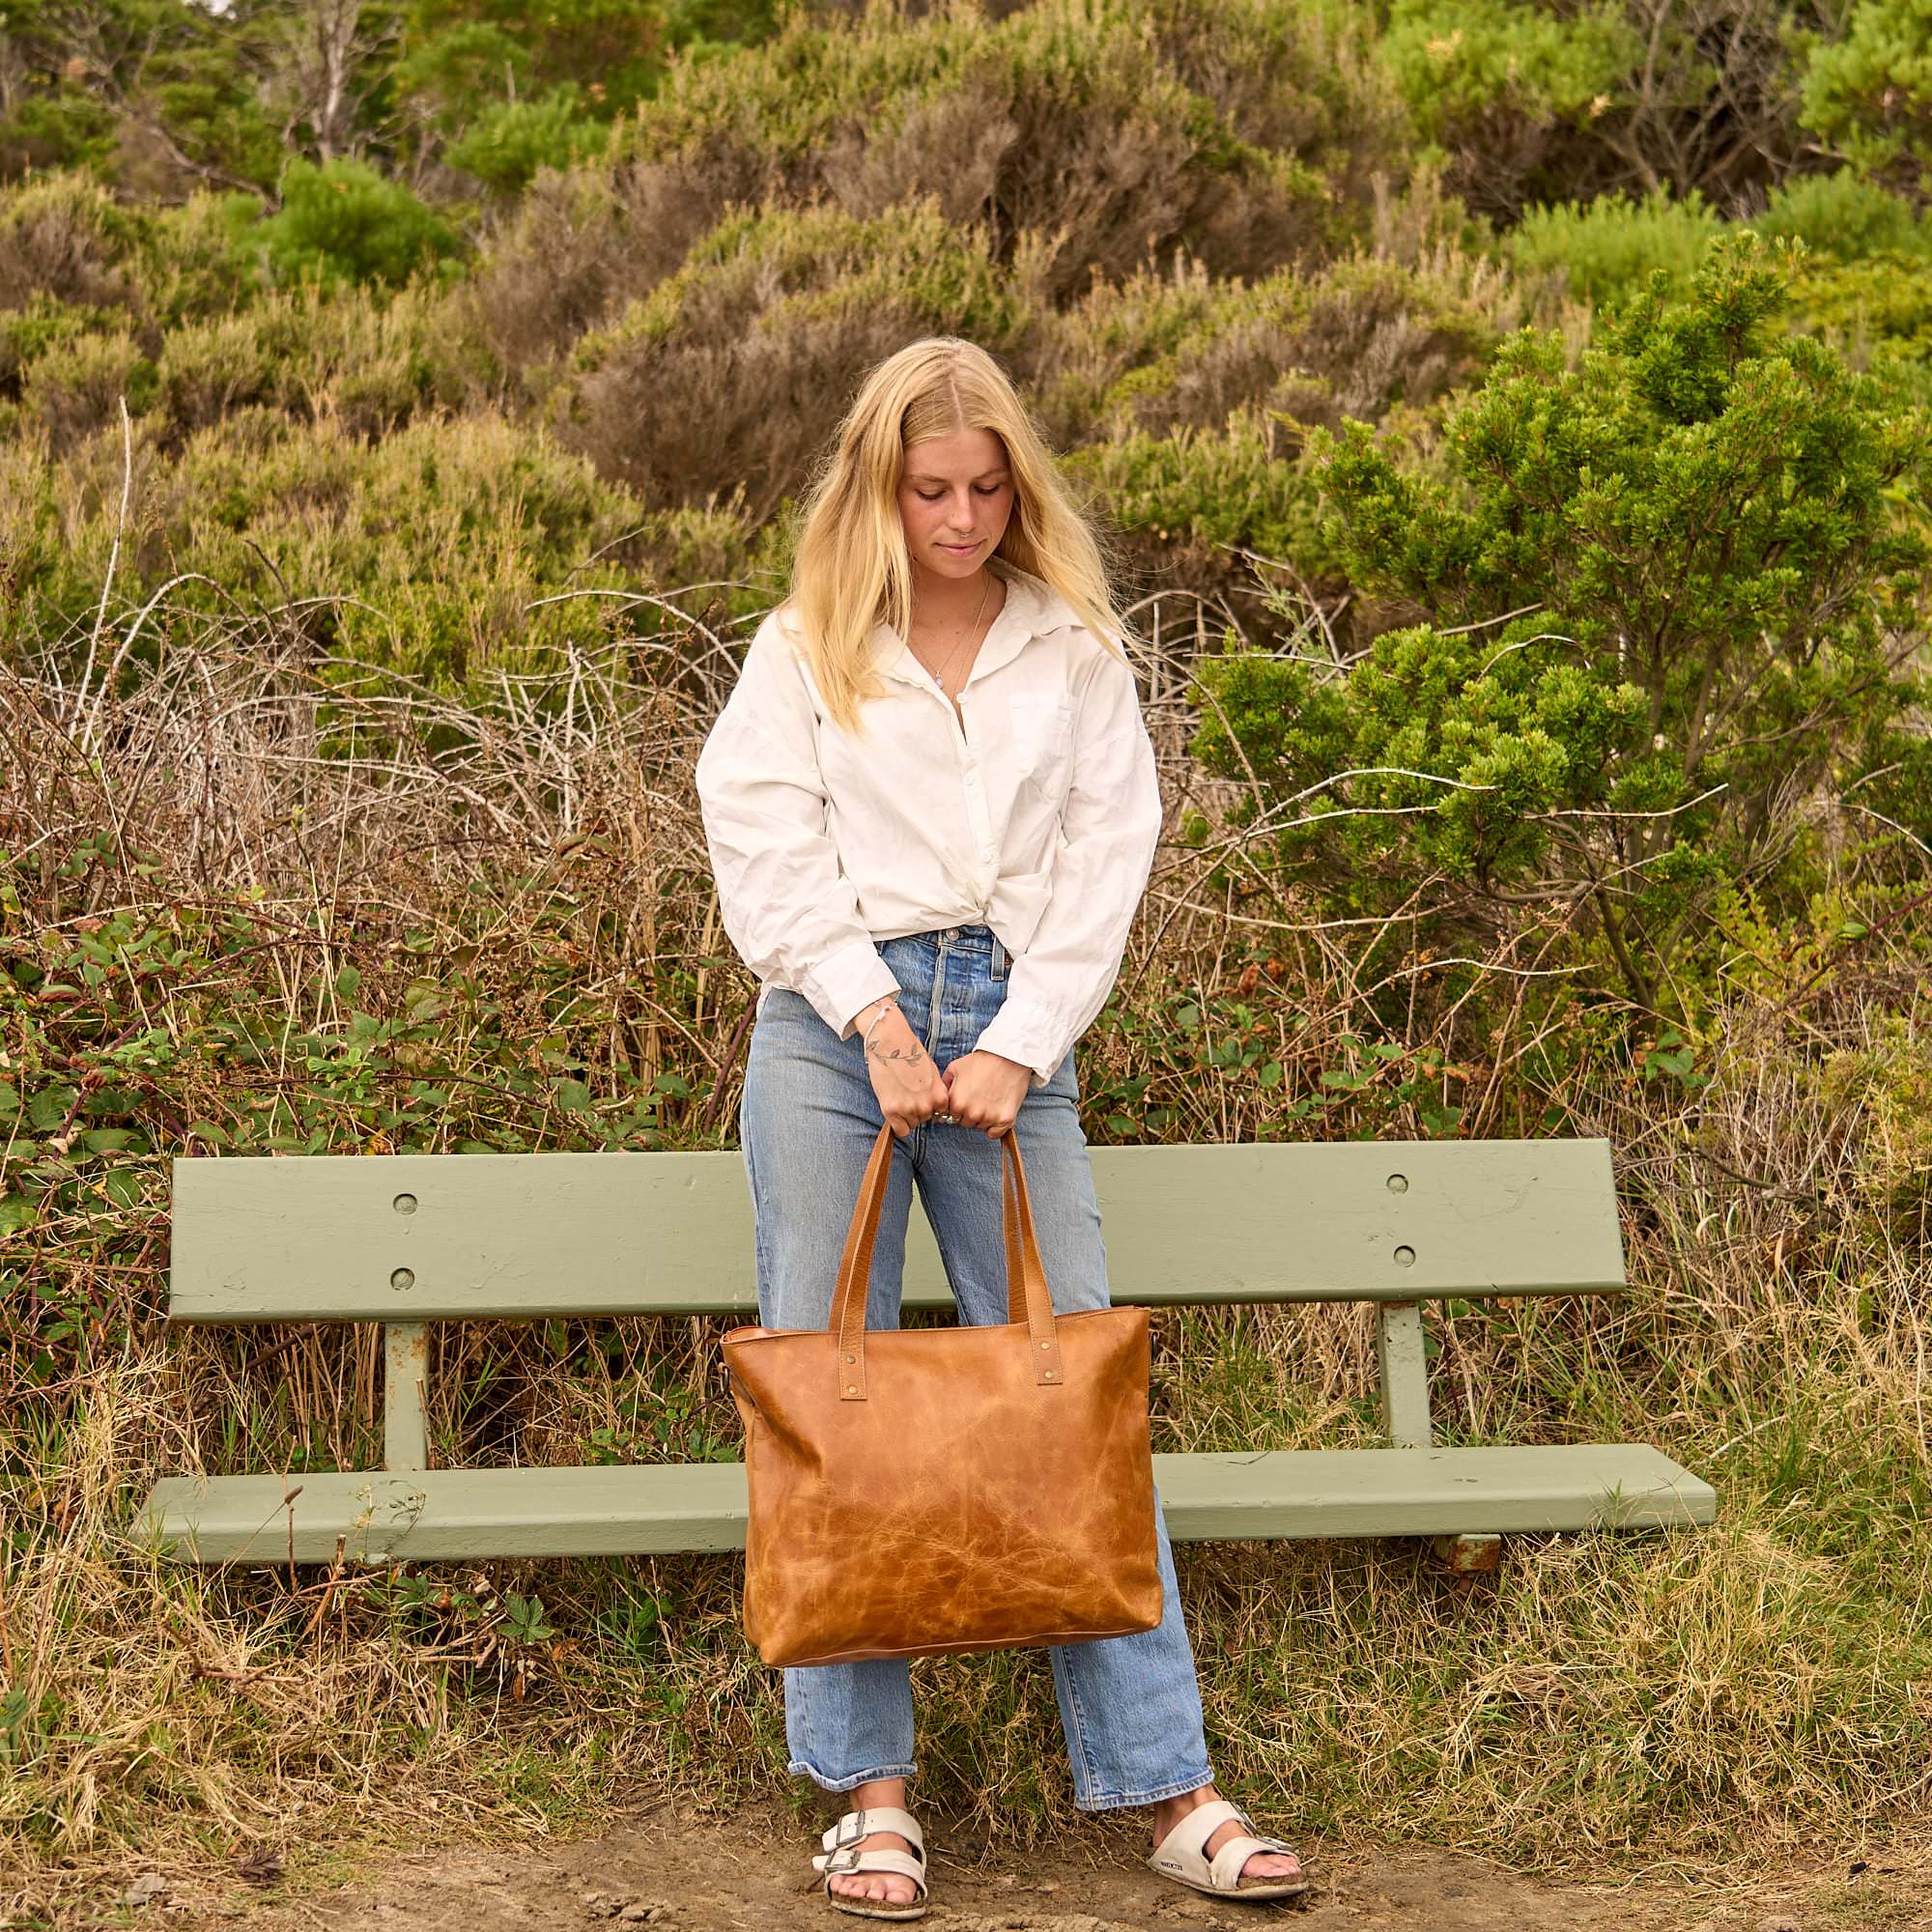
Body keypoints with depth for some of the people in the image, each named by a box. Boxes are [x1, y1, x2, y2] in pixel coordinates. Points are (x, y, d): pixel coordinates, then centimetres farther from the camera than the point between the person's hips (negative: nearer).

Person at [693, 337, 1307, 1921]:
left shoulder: (1075, 649, 12)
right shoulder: (806, 648, 9)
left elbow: (1107, 855, 6)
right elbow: (761, 838, 0)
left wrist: (1019, 1045, -5)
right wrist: (876, 1015, -10)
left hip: (1011, 1033, 0)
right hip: (833, 1026, 0)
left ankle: (1166, 1786, 0)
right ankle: (870, 1788, 6)